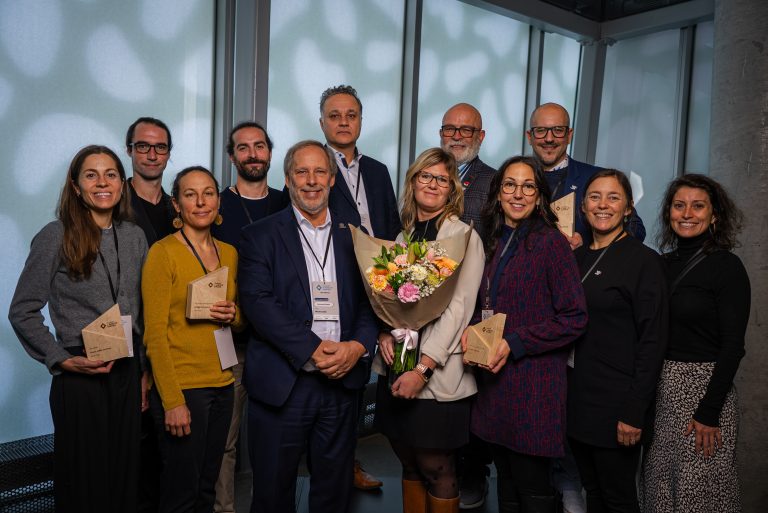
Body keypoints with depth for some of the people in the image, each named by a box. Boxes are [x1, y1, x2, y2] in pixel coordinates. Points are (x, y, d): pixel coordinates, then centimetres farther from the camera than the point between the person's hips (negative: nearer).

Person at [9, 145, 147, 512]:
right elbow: (22, 312, -4)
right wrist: (63, 360, -12)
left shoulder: (134, 237, 5)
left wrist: (145, 372, 10)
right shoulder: (55, 236, -8)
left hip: (128, 372, 4)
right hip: (79, 375, -4)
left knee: (124, 475, 14)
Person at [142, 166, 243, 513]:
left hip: (222, 385, 6)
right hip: (181, 388, -5)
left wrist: (233, 316, -6)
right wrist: (172, 401, -15)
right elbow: (155, 334, -11)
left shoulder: (230, 253, 8)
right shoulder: (163, 252, -9)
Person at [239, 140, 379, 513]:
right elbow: (258, 301, -11)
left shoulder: (354, 238, 10)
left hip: (342, 381, 3)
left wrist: (358, 346, -13)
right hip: (282, 383, -2)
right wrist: (313, 350, -18)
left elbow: (371, 300, 5)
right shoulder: (260, 236, 0)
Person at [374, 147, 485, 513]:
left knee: (436, 470, 5)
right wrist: (384, 333, -7)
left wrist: (423, 368, -19)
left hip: (438, 375, -5)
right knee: (410, 465, 16)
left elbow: (458, 308, -14)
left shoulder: (464, 236, -7)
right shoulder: (404, 236, 12)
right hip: (397, 366, 6)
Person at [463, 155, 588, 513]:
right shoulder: (493, 242, 10)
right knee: (505, 478, 18)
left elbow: (574, 318, -13)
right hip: (493, 379, 6)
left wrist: (515, 344, -17)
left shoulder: (551, 242, -10)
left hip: (533, 382, -6)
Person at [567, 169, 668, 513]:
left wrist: (634, 412, -17)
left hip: (614, 402, -5)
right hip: (576, 398, 5)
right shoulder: (577, 257, 9)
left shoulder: (645, 261, -9)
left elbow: (652, 342, -13)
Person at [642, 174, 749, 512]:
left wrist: (708, 413, -16)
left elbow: (732, 346, -13)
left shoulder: (727, 266, -9)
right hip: (660, 388, 5)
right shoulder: (665, 262, 6)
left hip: (703, 386, -5)